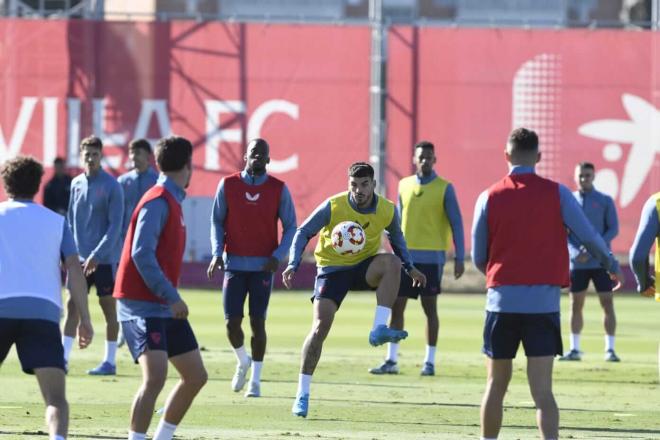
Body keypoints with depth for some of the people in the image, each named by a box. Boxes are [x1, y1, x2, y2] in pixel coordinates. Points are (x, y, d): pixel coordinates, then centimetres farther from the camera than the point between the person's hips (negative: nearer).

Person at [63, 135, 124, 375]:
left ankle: (110, 361, 9)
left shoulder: (111, 186, -10)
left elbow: (115, 225, -13)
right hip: (80, 257, 5)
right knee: (72, 305, 2)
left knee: (108, 307, 2)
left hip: (105, 259, -5)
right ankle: (64, 357, 4)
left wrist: (96, 255, -19)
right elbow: (71, 220, 14)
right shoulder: (76, 184, 8)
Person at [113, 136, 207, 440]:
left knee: (195, 376, 10)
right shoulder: (158, 201, -15)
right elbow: (142, 254, -23)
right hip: (142, 305, -10)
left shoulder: (172, 201, 14)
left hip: (164, 306, 10)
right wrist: (172, 297, -24)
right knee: (156, 376, -22)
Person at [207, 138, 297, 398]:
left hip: (263, 266, -1)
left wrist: (278, 256, -11)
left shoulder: (279, 189, -1)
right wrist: (217, 252, -7)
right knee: (232, 322, -3)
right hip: (234, 263, 1)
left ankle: (255, 380, 7)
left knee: (258, 322, -3)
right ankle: (242, 362, 26)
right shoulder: (228, 185, 1)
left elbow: (290, 227, 3)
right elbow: (217, 221, 7)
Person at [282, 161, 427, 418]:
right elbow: (303, 233, -8)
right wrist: (293, 265, -22)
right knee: (320, 327, -14)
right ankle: (302, 394, -5)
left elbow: (396, 238, 13)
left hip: (365, 266, 2)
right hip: (332, 269, -2)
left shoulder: (387, 210, -9)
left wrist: (410, 269, 7)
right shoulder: (333, 207, -16)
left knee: (392, 262, -32)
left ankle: (379, 330, -31)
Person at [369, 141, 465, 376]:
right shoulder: (404, 185, 9)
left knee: (429, 307, 1)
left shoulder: (444, 189, -3)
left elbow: (456, 223, -3)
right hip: (405, 257, 4)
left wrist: (459, 257, -9)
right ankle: (391, 361, 6)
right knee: (396, 306, 1)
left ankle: (429, 362, 6)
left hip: (431, 257, -4)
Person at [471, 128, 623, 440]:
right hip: (544, 302, -1)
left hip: (502, 300, 1)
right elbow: (589, 238, 1)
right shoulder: (556, 194, -2)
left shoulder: (489, 198, 0)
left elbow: (478, 258, 6)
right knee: (542, 390, -5)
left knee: (496, 385, 14)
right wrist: (612, 265, 21)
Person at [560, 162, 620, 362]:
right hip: (577, 263, 2)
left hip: (601, 262, -2)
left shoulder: (605, 201, 1)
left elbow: (613, 229, -2)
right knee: (576, 306, 5)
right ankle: (574, 349, 12)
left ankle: (610, 349, -1)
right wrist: (576, 252, -12)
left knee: (608, 304, -5)